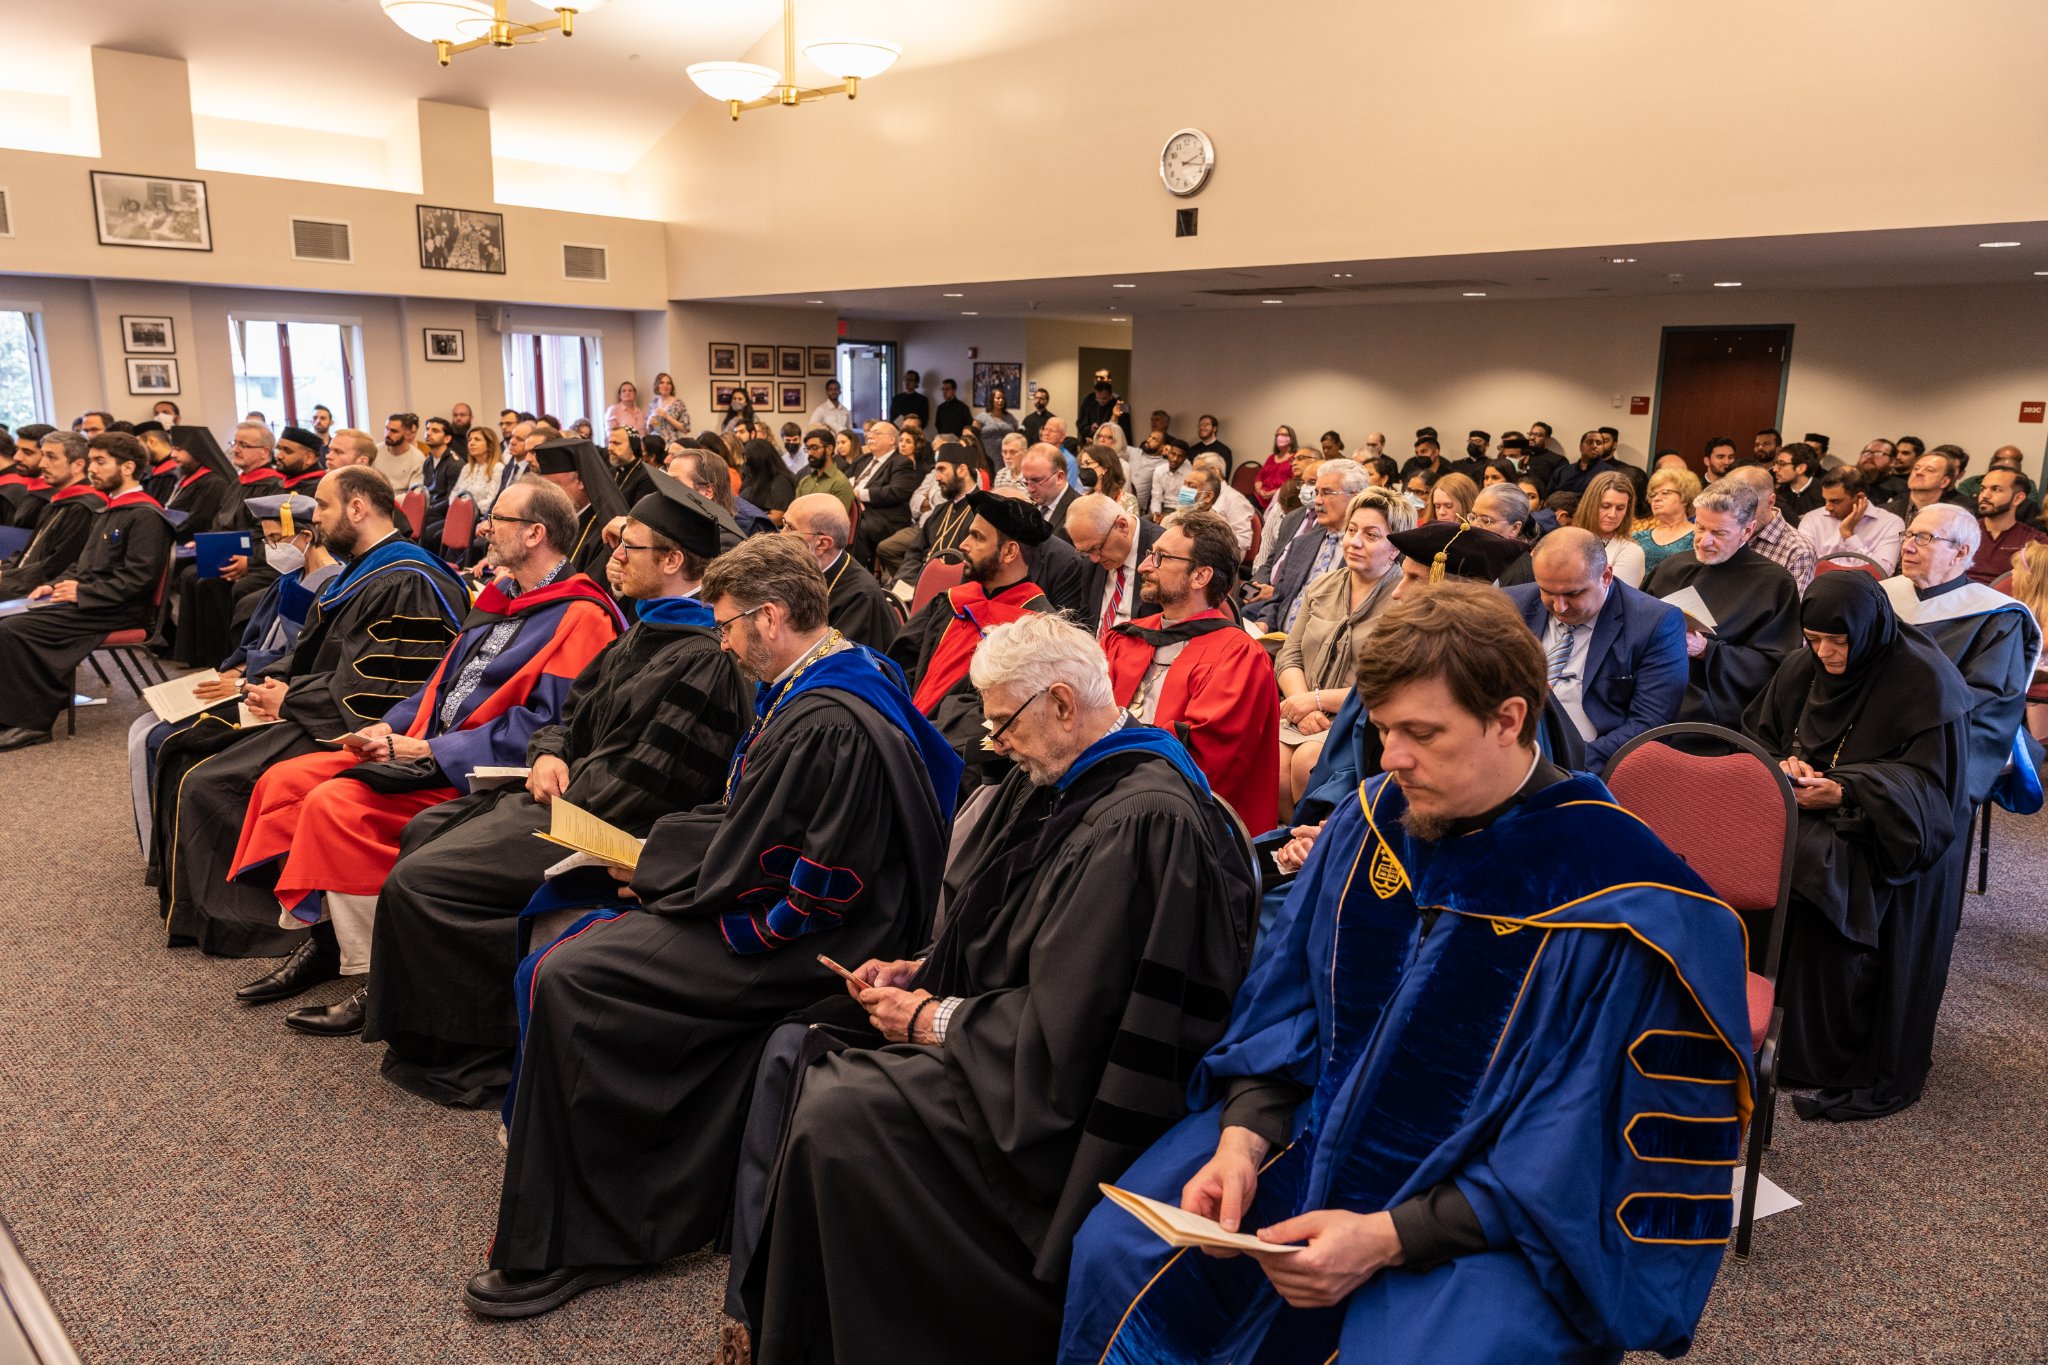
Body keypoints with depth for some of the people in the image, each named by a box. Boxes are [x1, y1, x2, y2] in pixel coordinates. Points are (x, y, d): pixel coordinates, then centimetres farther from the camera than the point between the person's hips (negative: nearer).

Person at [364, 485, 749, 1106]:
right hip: (572, 797, 11)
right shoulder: (645, 633, 11)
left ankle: (475, 1056, 3)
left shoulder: (702, 658, -21)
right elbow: (573, 712, 19)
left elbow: (649, 780, -23)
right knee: (423, 830, 19)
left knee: (417, 880, -13)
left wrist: (566, 797, -12)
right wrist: (548, 753, 0)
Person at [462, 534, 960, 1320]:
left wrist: (653, 872, -6)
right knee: (564, 952, 8)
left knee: (566, 978, -13)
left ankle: (563, 1247, 0)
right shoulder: (838, 681, 8)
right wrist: (662, 859, 6)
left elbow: (737, 871, -22)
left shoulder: (823, 724, -25)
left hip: (796, 950, -10)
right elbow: (752, 823, 15)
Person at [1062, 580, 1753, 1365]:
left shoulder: (1619, 909, -19)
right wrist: (1241, 1138, -11)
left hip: (1501, 1222, -4)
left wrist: (1389, 1238, -23)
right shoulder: (1370, 821, -3)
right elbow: (1286, 998, 4)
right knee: (1117, 1255, -3)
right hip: (1310, 1143, 5)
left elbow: (1577, 1162, -18)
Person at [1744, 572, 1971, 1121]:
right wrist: (1787, 764, -11)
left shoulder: (1927, 680, -12)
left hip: (1895, 837, -5)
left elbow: (1927, 785, -13)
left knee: (1814, 874, -29)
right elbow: (1759, 735, 12)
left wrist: (1844, 792, -27)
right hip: (1809, 813, 6)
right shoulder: (1804, 668, 4)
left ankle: (1868, 1074, -13)